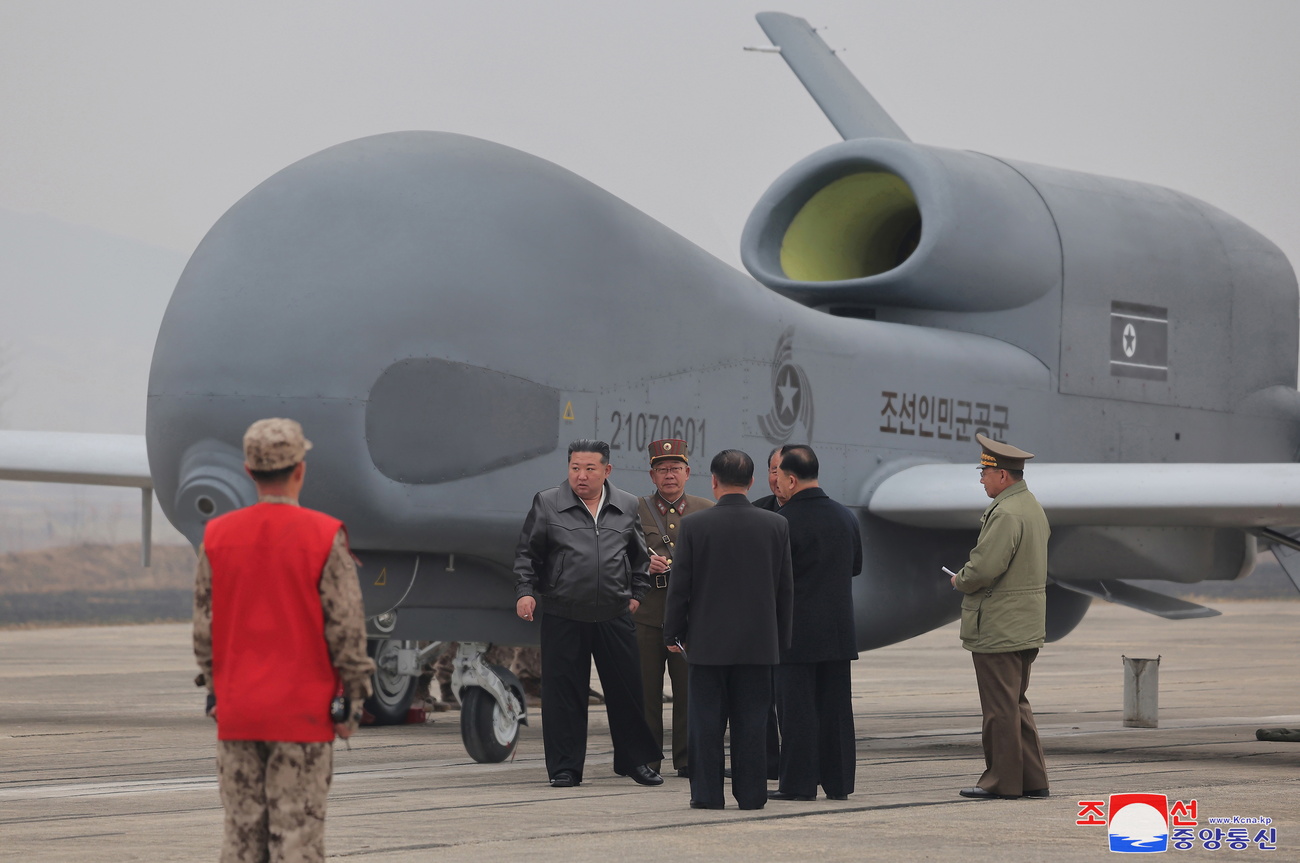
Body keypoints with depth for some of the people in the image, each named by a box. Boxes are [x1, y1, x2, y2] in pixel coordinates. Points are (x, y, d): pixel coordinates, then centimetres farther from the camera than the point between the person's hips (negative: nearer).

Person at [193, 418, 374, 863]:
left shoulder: (217, 537, 1)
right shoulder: (324, 537, -10)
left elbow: (204, 626, 5)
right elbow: (346, 627, -10)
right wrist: (353, 698, -1)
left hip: (236, 712, 3)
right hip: (303, 710, -3)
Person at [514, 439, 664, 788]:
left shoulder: (627, 507, 8)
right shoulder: (547, 504, 2)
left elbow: (639, 555, 19)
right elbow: (527, 553, 5)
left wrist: (636, 593, 13)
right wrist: (525, 591, -5)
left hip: (615, 616, 2)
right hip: (563, 618, -2)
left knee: (627, 689, 6)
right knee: (564, 692, 0)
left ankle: (636, 760, 20)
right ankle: (565, 767, 9)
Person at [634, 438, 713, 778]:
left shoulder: (707, 512, 11)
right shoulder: (634, 510, 9)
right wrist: (643, 565, -12)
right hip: (644, 613, 0)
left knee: (690, 688, -2)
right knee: (645, 688, 0)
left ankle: (688, 759, 6)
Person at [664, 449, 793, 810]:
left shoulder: (694, 525, -7)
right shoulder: (776, 525, -1)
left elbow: (680, 586, -5)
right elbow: (785, 588, 4)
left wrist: (672, 634, 5)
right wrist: (781, 638, 12)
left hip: (707, 641, -2)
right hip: (758, 642, 2)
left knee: (706, 722, 4)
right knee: (751, 723, 6)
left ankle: (706, 794, 6)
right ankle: (751, 794, 7)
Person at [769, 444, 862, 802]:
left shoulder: (784, 521, -15)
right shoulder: (845, 516, 6)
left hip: (796, 631, -6)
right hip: (839, 629, 6)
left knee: (796, 708, -1)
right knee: (836, 706, 9)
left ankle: (799, 782, 1)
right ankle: (838, 781, 12)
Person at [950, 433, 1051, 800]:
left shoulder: (1005, 514, -19)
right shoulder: (1033, 507, 13)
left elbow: (984, 567, -25)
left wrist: (959, 580, -4)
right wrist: (970, 577, 14)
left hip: (998, 628, -10)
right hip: (1027, 627, 10)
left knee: (1001, 707, -3)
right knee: (1016, 703, 16)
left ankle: (1003, 780, 3)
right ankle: (1032, 779, 17)